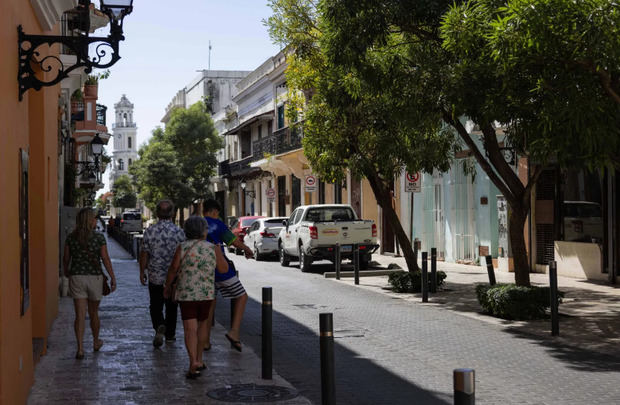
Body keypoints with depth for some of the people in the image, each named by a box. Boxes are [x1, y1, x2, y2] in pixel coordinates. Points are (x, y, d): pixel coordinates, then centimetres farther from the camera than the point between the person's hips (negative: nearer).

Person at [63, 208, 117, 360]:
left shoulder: (71, 238, -1)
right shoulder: (99, 237, -8)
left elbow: (66, 259, 6)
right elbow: (106, 259, -7)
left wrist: (66, 272, 26)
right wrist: (113, 278, 1)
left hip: (76, 277, 1)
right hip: (95, 277, -1)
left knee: (80, 315, 1)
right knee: (93, 313, 17)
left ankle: (80, 348, -8)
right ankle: (96, 342, 35)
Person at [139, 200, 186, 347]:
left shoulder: (150, 231, -9)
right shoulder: (179, 231, -9)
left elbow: (144, 254, -5)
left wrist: (142, 272, 8)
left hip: (155, 276, -1)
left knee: (155, 306, 9)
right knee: (171, 307, 15)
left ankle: (159, 326, -16)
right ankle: (170, 335, 22)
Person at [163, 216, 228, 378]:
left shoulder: (182, 247, -6)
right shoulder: (213, 248, -2)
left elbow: (173, 269, -8)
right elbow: (224, 268, 6)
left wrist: (167, 287, 5)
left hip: (186, 294, -2)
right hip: (207, 293, 2)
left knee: (190, 329, -4)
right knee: (202, 324, 21)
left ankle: (193, 363, -20)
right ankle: (199, 360, 28)